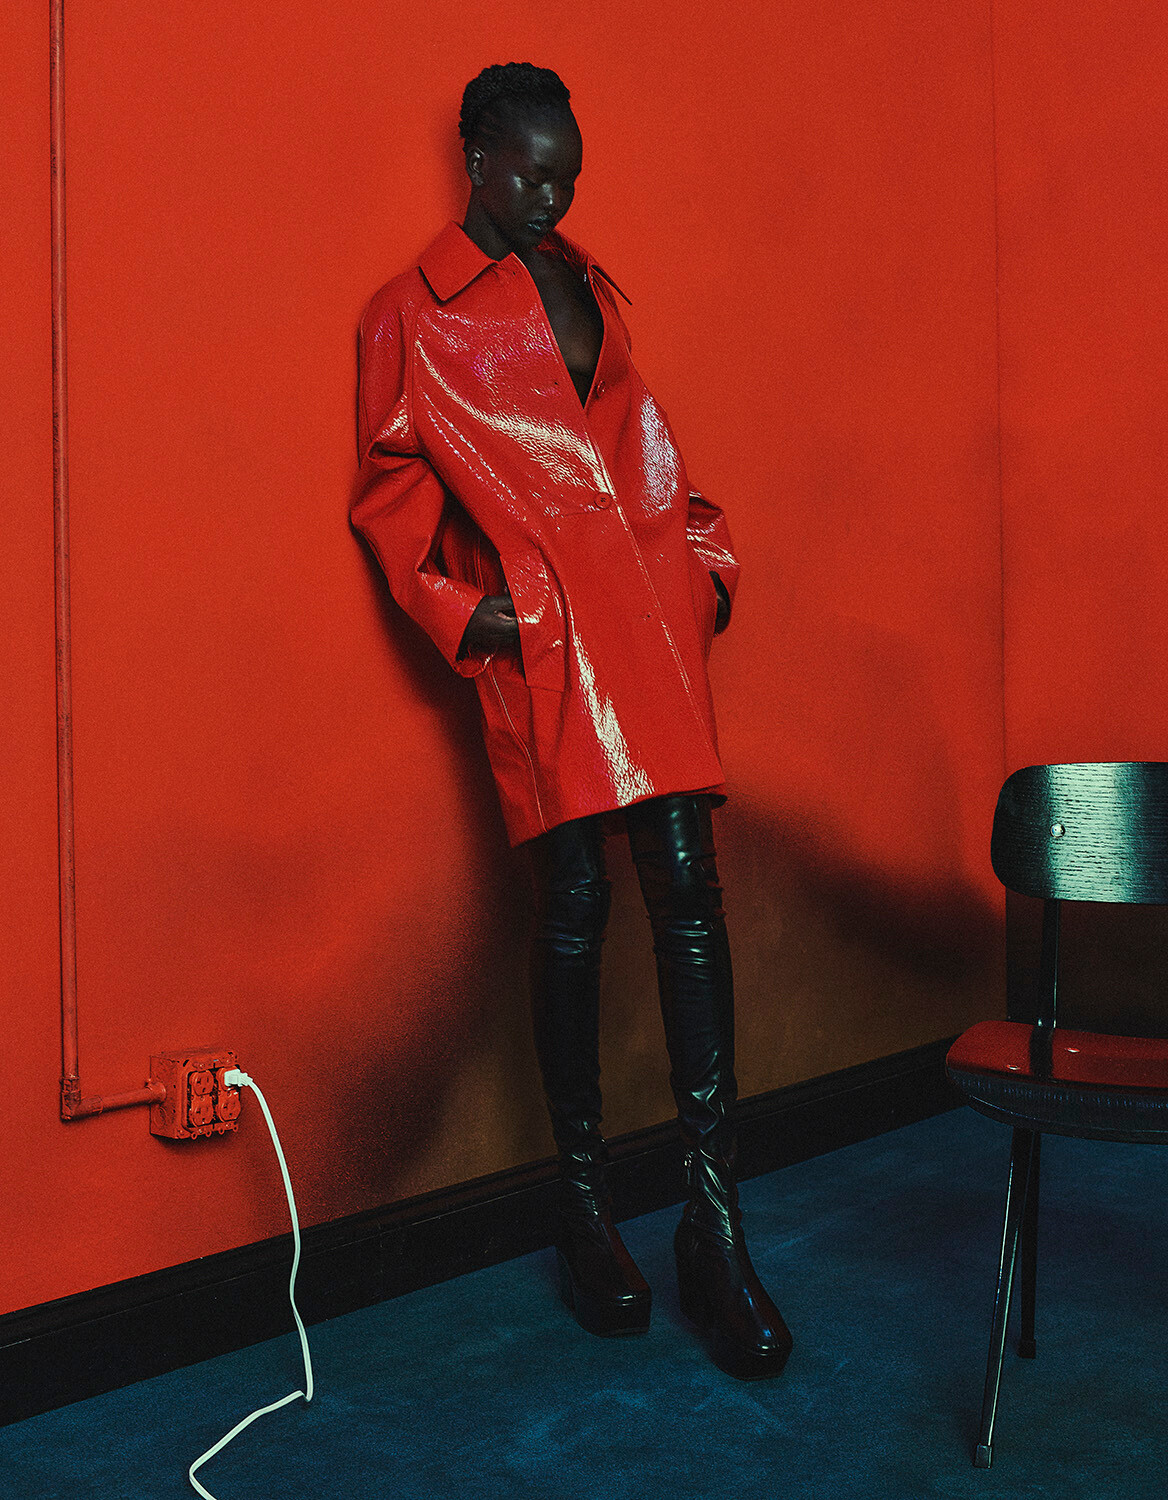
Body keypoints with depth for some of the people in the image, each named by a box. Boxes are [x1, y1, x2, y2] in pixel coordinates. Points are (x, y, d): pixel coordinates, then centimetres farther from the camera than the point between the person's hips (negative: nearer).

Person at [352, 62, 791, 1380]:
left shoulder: (588, 288, 23)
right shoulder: (411, 314, 7)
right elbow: (390, 493, 5)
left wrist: (706, 560, 14)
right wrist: (458, 607, -8)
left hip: (651, 608, 4)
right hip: (536, 630, -4)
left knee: (686, 886, -6)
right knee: (573, 902, -4)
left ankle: (714, 1212, -1)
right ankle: (584, 1203, 14)